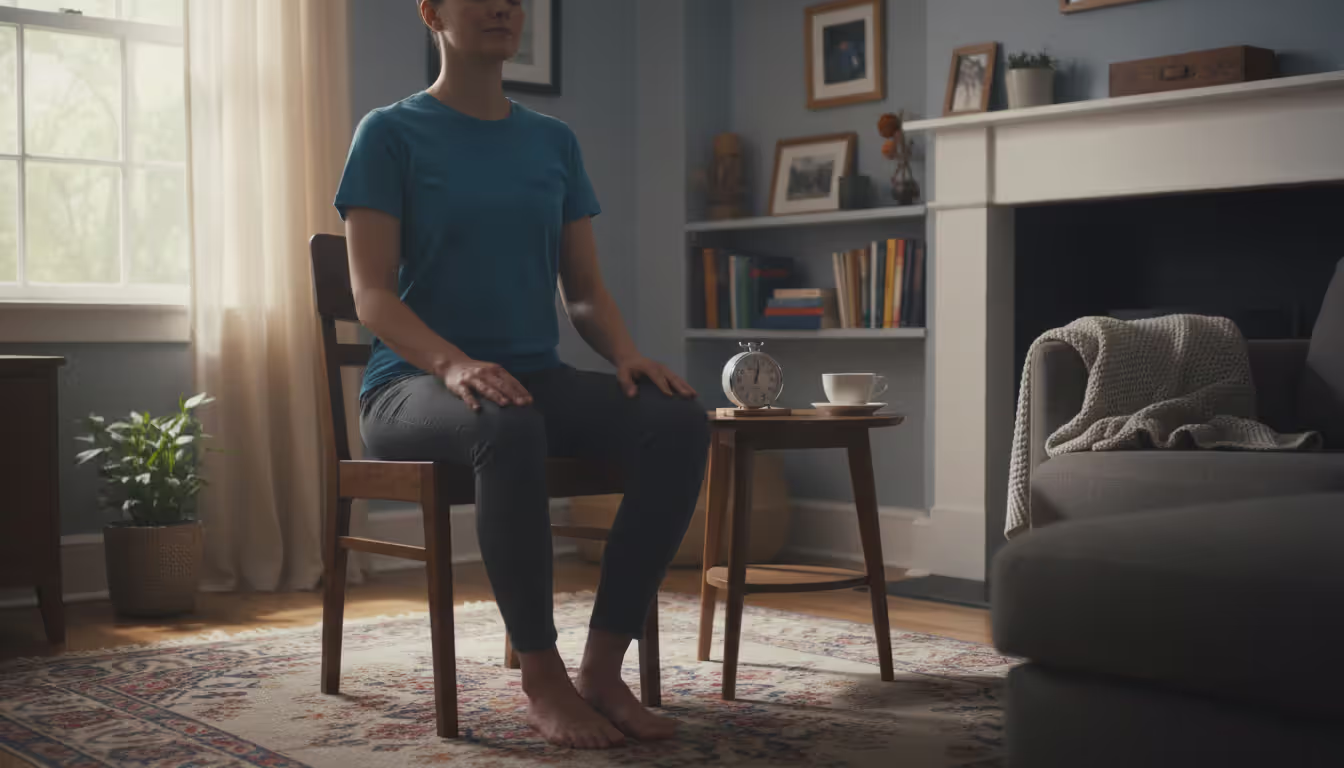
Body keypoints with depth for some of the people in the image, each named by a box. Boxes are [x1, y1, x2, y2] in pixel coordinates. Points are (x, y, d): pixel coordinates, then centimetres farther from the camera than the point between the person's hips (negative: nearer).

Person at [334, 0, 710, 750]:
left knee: (679, 420, -25)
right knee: (509, 429, -40)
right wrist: (454, 362, -28)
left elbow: (586, 288, 12)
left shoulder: (554, 141, 15)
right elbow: (372, 294, -9)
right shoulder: (391, 133, 0)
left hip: (537, 374, 5)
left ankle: (604, 667, -20)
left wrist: (626, 353, -10)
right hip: (415, 382, -5)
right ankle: (542, 675, -24)